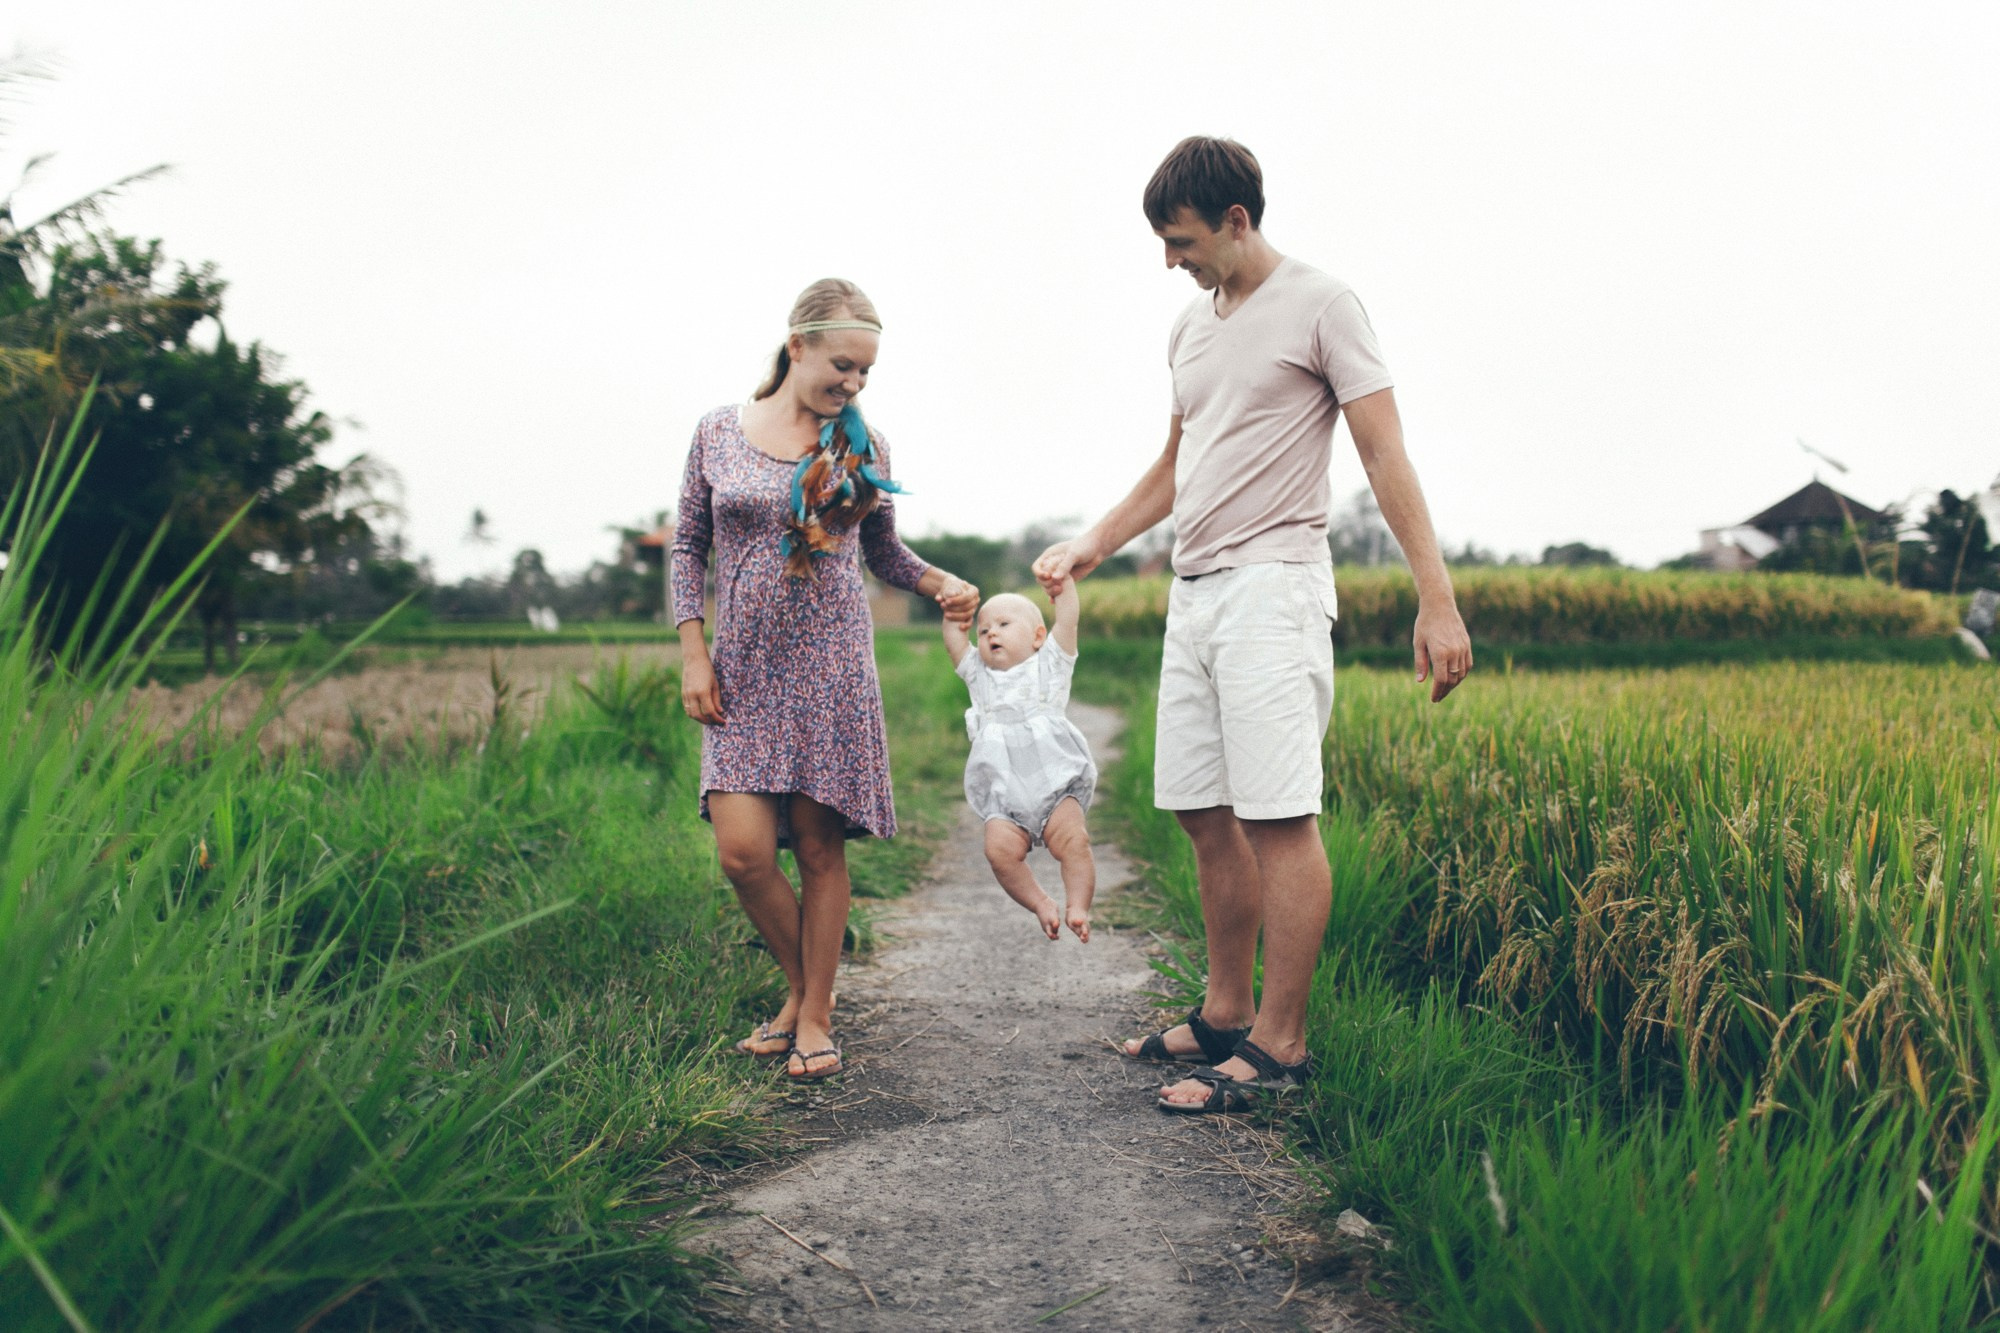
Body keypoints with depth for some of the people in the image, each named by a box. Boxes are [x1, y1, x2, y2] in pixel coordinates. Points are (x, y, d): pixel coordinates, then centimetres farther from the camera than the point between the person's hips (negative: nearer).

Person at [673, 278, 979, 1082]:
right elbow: (688, 547, 8)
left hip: (832, 669, 0)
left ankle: (815, 1015, 16)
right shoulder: (719, 433, 4)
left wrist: (942, 583, -5)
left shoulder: (861, 446, 5)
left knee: (820, 847, 1)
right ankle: (801, 985, 17)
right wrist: (693, 655, 0)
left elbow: (883, 550, 14)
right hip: (744, 672, 1)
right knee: (743, 848, -9)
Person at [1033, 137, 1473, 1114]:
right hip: (1194, 594, 8)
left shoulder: (1321, 306, -3)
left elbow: (1385, 457, -8)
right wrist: (1094, 544, 18)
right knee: (1203, 813, 8)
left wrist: (1437, 601, -15)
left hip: (1273, 587, -8)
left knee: (1279, 818, -9)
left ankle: (1280, 1045, -3)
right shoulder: (1191, 327, 19)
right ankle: (1225, 1014, 19)